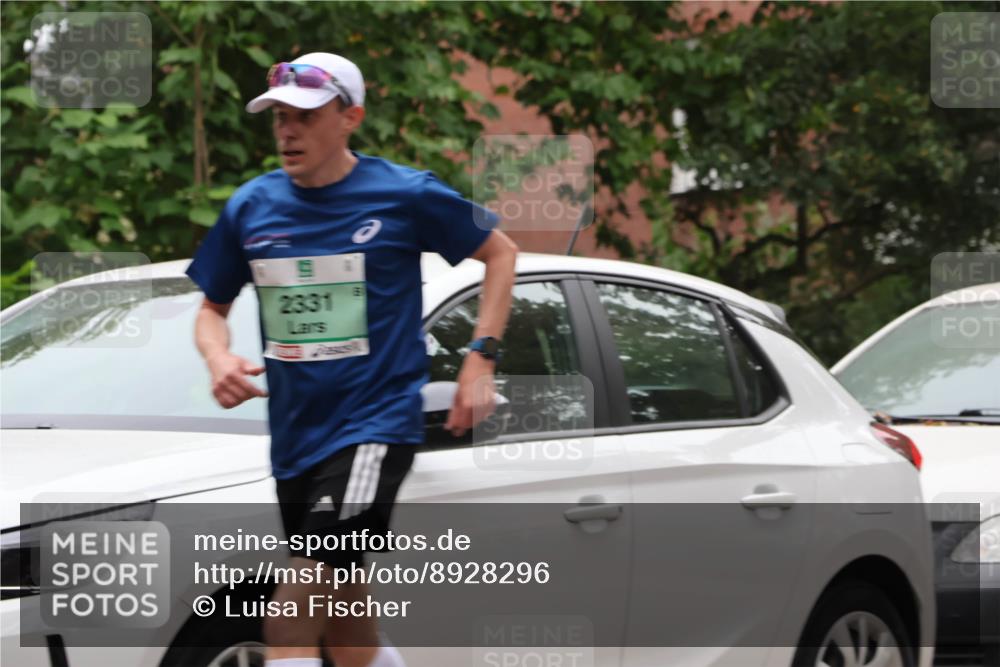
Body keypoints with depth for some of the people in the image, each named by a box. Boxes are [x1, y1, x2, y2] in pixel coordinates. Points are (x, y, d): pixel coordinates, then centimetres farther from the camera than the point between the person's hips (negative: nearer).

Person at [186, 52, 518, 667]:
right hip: (296, 436, 6)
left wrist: (481, 360, -1)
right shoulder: (252, 207, 5)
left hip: (376, 426, -6)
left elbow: (500, 252, 7)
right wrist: (218, 358, -5)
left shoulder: (404, 195, -6)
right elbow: (214, 307, 18)